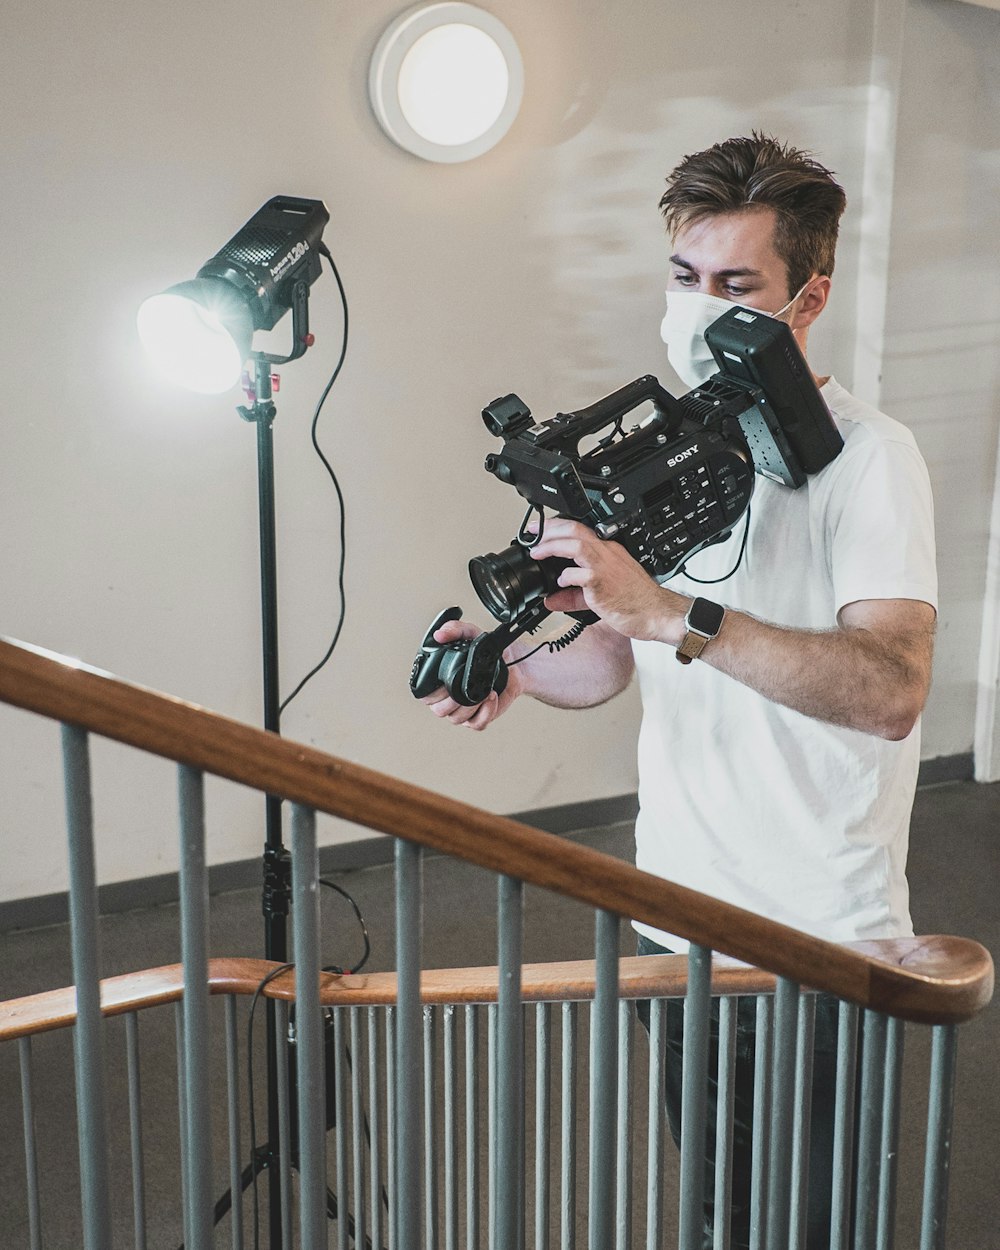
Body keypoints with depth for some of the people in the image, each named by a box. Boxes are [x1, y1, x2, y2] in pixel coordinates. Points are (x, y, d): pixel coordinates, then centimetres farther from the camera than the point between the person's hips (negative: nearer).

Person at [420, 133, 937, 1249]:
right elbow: (611, 661, 11)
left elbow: (890, 689, -30)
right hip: (676, 922, 6)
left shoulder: (865, 456, -14)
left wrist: (669, 611, -35)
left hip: (822, 946, -6)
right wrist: (511, 668, -11)